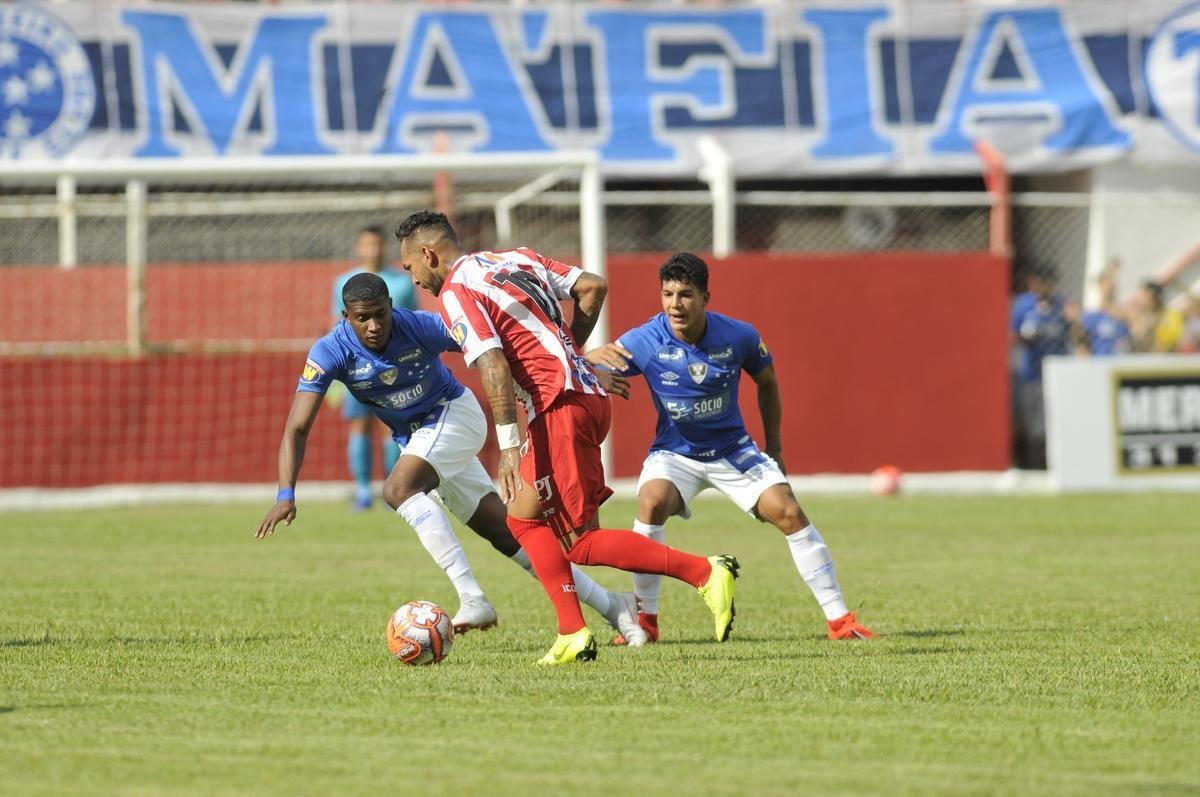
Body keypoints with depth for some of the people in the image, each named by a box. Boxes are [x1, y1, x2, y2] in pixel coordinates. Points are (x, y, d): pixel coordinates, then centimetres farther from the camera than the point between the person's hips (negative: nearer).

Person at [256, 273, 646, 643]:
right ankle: (612, 606, 9)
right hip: (413, 437, 4)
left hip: (454, 413, -4)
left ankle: (472, 599, -34)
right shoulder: (329, 352, -18)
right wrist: (286, 495, -34)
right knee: (505, 533, 2)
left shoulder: (421, 327, -24)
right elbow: (297, 428, -20)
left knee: (400, 488, -30)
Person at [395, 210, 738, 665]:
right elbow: (593, 287, 17)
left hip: (560, 405, -9)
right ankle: (573, 635, 8)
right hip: (591, 395, 9)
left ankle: (706, 572, -13)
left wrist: (508, 445, -19)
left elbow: (493, 367, -17)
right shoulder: (517, 259, 20)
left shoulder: (455, 293, -5)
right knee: (524, 518, 15)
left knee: (581, 542, -6)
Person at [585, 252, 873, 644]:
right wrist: (596, 356, -45)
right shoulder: (644, 341, -19)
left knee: (789, 513, -13)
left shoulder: (739, 337, -14)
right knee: (653, 502, -31)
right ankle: (644, 618, -17)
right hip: (673, 453, -1)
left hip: (732, 449, 1)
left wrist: (774, 447, 9)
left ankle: (839, 619, -2)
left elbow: (766, 382, 6)